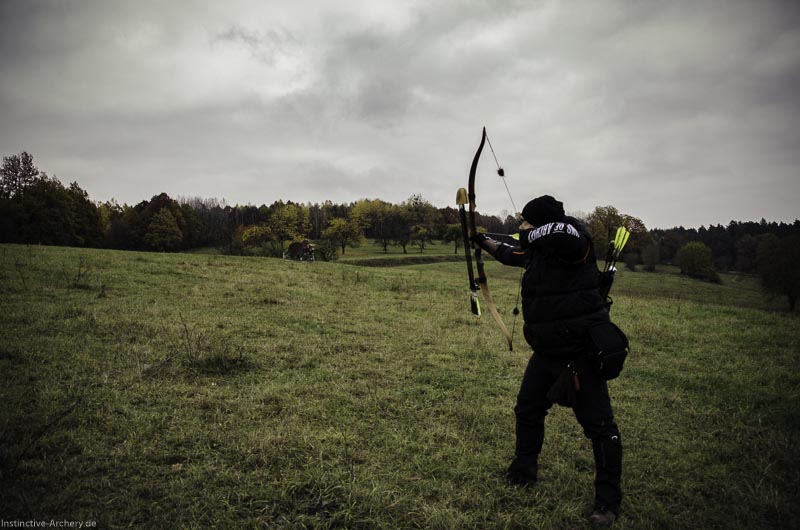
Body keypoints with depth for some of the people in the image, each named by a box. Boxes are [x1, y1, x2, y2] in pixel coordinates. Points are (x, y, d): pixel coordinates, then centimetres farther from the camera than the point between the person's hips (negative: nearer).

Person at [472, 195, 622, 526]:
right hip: (548, 349, 10)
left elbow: (567, 232, -40)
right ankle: (523, 471, 37)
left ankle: (608, 500, 10)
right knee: (527, 410, 18)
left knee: (598, 424, -2)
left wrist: (531, 234, -24)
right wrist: (485, 243, 36)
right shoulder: (539, 250, 10)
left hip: (580, 351, -9)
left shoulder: (573, 243, -16)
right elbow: (513, 255, 29)